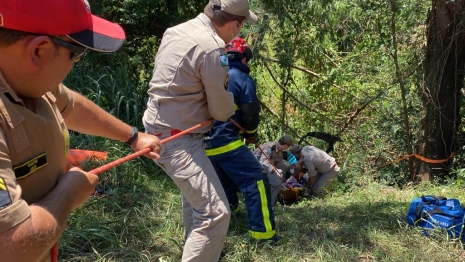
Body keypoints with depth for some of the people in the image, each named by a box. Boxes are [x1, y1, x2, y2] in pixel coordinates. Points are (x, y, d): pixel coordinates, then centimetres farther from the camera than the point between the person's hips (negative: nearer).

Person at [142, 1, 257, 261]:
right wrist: (227, 94, 9)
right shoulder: (212, 47, -21)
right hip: (177, 139, -10)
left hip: (161, 128, 10)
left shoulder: (176, 30, 6)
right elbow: (222, 111, -13)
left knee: (195, 197, 29)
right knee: (215, 212, -10)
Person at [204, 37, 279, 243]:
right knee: (253, 179, -1)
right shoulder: (242, 78, -6)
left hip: (206, 142, 8)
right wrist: (251, 134, 11)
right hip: (226, 141, -8)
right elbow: (250, 113, -8)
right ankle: (263, 231, -3)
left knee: (224, 185, 24)